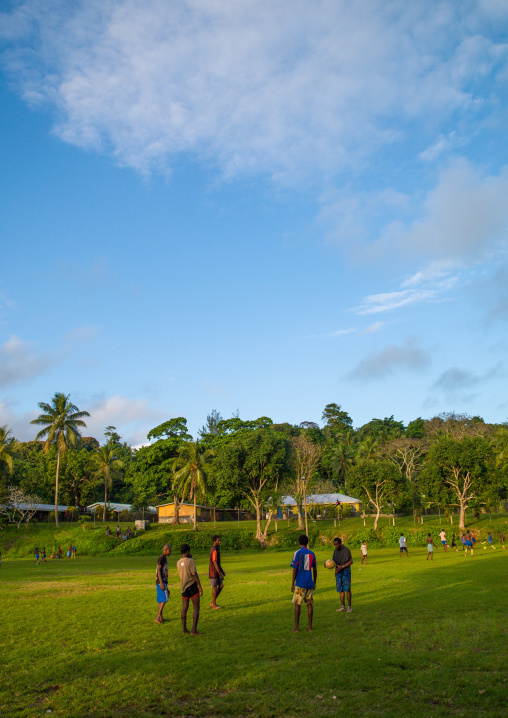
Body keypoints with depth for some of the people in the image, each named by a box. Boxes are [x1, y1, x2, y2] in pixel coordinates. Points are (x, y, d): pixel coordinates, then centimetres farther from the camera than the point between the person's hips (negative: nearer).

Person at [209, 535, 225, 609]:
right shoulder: (214, 550, -22)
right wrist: (220, 574, -25)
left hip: (217, 571, 10)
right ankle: (214, 605, 12)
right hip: (213, 572, -10)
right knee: (214, 587, 0)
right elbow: (215, 563, -25)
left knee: (221, 585, 12)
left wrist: (222, 570, 22)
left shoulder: (217, 548, 11)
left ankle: (212, 602, 19)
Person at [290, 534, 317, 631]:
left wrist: (292, 584, -4)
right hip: (309, 583, 4)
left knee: (297, 604, 2)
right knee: (310, 603, 9)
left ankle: (296, 627, 1)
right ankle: (310, 626, 10)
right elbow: (315, 570, 11)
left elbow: (295, 570, -9)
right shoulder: (311, 554, 7)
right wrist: (314, 583, 20)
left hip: (300, 583, -4)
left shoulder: (297, 553, -7)